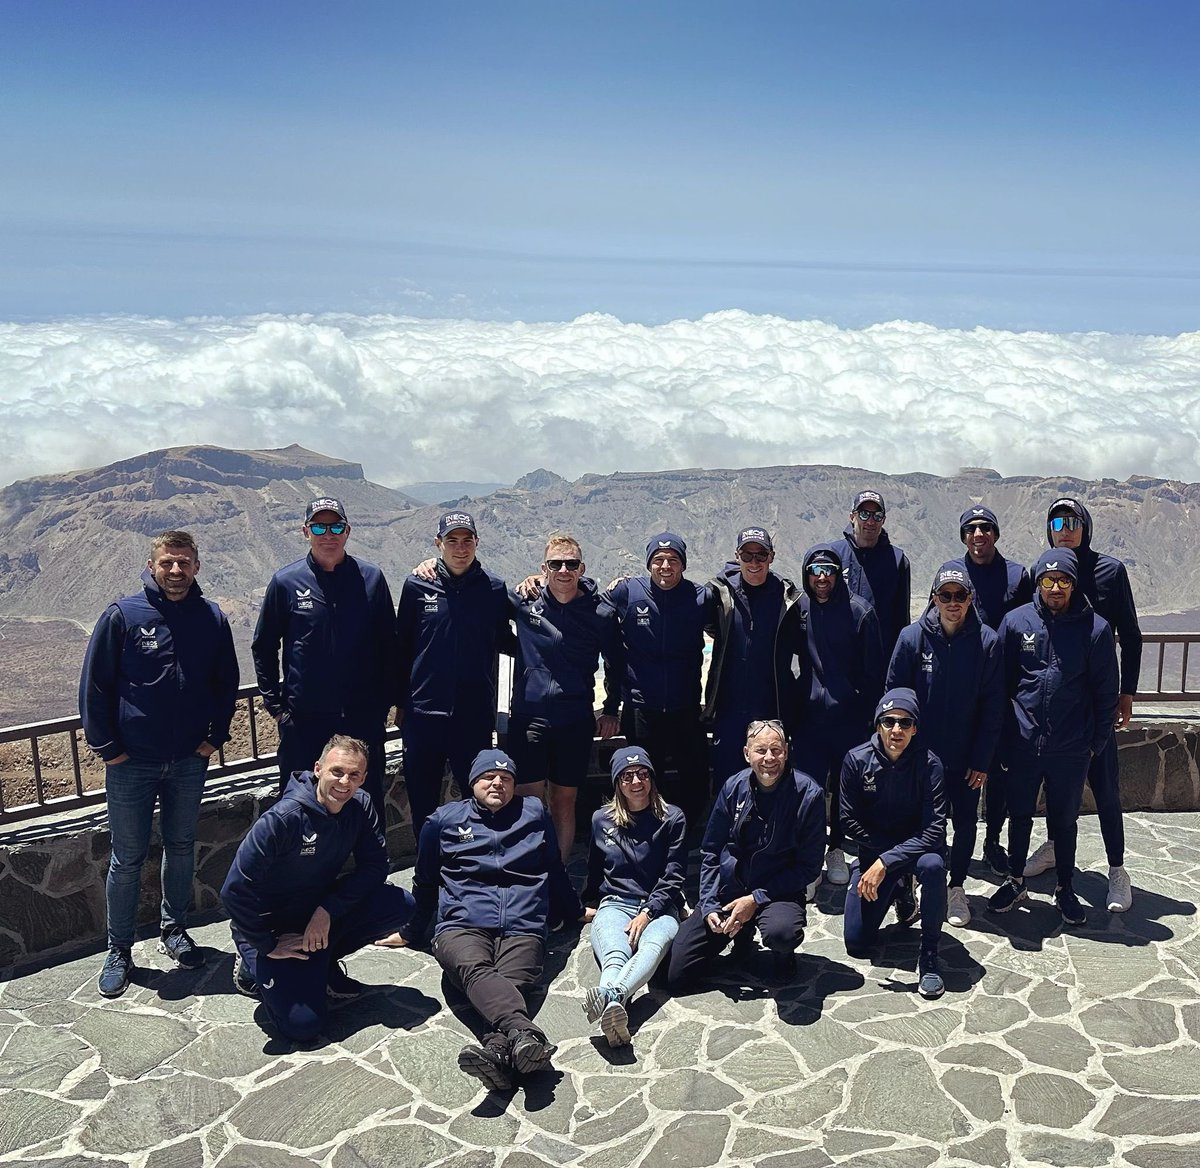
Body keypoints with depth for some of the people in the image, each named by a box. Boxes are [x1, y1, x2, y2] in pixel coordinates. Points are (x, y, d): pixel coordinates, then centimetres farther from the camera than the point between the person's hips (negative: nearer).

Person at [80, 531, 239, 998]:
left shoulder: (213, 619, -1)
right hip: (131, 763, -3)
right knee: (127, 859, 4)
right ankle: (119, 950, 18)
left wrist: (214, 737, 3)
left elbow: (226, 683, 10)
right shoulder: (122, 616, -9)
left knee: (181, 848, 16)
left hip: (189, 761, 3)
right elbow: (94, 686, -5)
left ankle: (174, 929, 33)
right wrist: (107, 746, -7)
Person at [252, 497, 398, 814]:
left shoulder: (371, 579, 1)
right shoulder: (285, 582, -1)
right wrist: (276, 705, 2)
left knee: (369, 803, 11)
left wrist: (386, 701, 3)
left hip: (363, 717, 1)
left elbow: (389, 646, 6)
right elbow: (263, 648, 7)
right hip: (303, 720, 0)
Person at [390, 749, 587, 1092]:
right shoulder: (444, 820, 19)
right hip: (462, 926, -1)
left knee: (511, 983, -34)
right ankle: (525, 1035, -62)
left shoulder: (534, 813, 22)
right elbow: (425, 882, 29)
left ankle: (497, 1051, -61)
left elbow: (555, 871, 34)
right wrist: (410, 932, 31)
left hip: (522, 929, 1)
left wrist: (576, 912, 41)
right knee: (475, 970, -38)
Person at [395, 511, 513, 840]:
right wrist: (400, 703, 7)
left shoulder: (494, 588, 0)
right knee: (422, 800, 12)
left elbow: (505, 642, 11)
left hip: (476, 714, 0)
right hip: (423, 713, 1)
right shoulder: (417, 586, 0)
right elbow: (402, 647, 6)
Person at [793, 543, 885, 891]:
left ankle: (836, 851, 29)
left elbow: (874, 670, -3)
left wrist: (870, 715, -3)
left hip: (850, 717, -1)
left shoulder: (859, 611, -7)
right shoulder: (799, 608, 0)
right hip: (810, 715, 1)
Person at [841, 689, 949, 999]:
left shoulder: (928, 764, -21)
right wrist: (878, 860, -15)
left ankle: (929, 955, -19)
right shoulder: (857, 760, -15)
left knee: (932, 864, -40)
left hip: (916, 846, -2)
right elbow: (850, 820, -9)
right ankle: (900, 890, 27)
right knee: (856, 944, -2)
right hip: (873, 851, 2)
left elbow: (934, 830, -26)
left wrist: (886, 862, -31)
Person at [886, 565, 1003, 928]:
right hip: (920, 753, 0)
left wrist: (982, 760, -7)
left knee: (965, 821, 12)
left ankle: (957, 887, 30)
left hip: (966, 757, 0)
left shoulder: (987, 641, -10)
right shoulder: (912, 637, -10)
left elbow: (993, 707, -6)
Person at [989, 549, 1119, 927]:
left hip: (1072, 749, -1)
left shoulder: (1095, 628, -7)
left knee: (1064, 820, 14)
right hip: (1023, 744, 1)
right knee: (1019, 816, 15)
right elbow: (1001, 682, 3)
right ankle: (1015, 882, 33)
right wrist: (1001, 733, 3)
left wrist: (1097, 741, 2)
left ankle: (1066, 889, 31)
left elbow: (1106, 692, 0)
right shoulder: (1016, 621, -4)